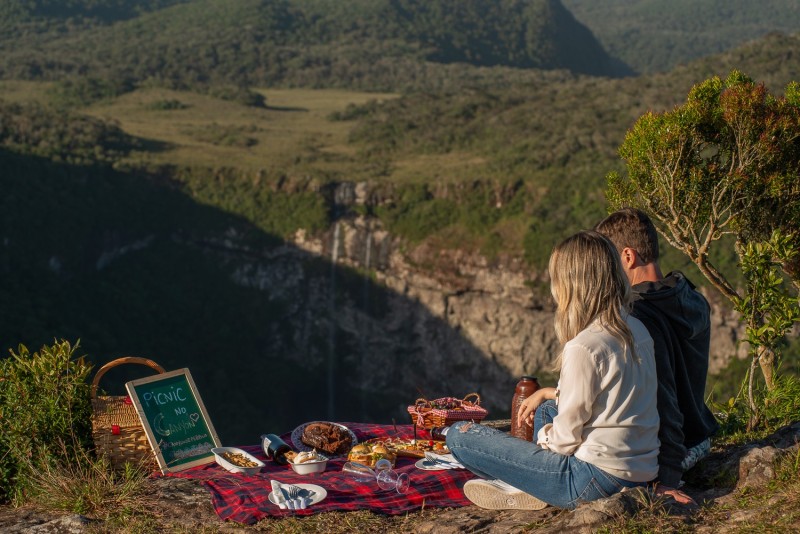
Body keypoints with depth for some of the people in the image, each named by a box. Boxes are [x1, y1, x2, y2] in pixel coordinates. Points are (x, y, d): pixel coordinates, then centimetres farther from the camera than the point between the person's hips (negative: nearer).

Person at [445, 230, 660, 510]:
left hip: (596, 480, -9)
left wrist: (545, 435, 8)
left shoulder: (584, 346, -21)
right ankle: (523, 484, 17)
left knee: (459, 435, -5)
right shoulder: (637, 330, 6)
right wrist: (547, 393, 23)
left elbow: (565, 439, -14)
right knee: (546, 408, 35)